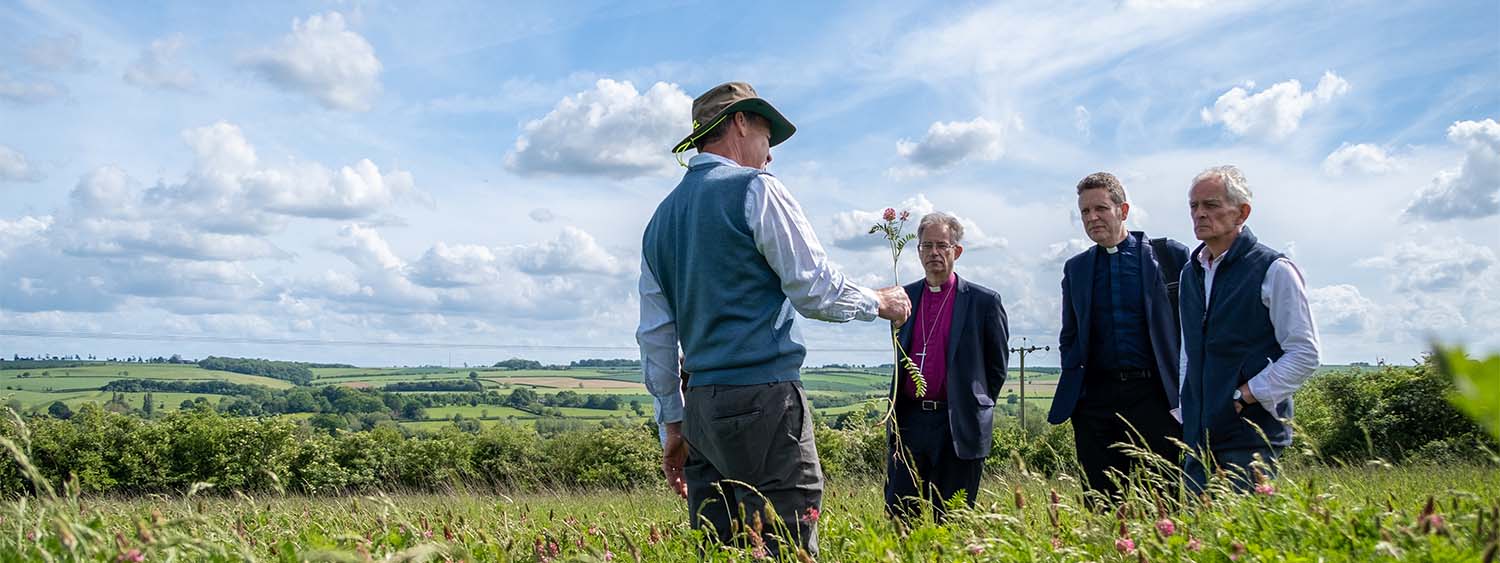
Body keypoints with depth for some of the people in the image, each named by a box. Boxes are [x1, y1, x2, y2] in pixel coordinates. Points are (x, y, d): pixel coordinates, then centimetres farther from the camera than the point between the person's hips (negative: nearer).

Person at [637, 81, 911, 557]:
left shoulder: (661, 219, 17)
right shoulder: (754, 189, -4)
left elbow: (656, 337, 18)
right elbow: (816, 290, -7)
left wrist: (672, 424, 23)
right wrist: (879, 303, 11)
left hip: (699, 406, 8)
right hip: (764, 397, -7)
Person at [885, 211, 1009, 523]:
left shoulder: (984, 301, -1)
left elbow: (997, 365, 7)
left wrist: (974, 407, 10)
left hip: (958, 427, -3)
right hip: (909, 420, 3)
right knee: (899, 513, 3)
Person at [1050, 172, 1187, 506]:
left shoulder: (1170, 256, 4)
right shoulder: (1076, 269, 14)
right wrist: (1073, 388, 8)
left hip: (1154, 396, -3)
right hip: (1096, 400, 3)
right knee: (1102, 505, 5)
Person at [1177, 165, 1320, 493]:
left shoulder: (1273, 270, -6)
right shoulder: (1190, 273, 14)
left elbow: (1305, 355, -9)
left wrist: (1245, 396, -13)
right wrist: (1184, 413, 14)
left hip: (1252, 438, -6)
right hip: (1199, 438, 6)